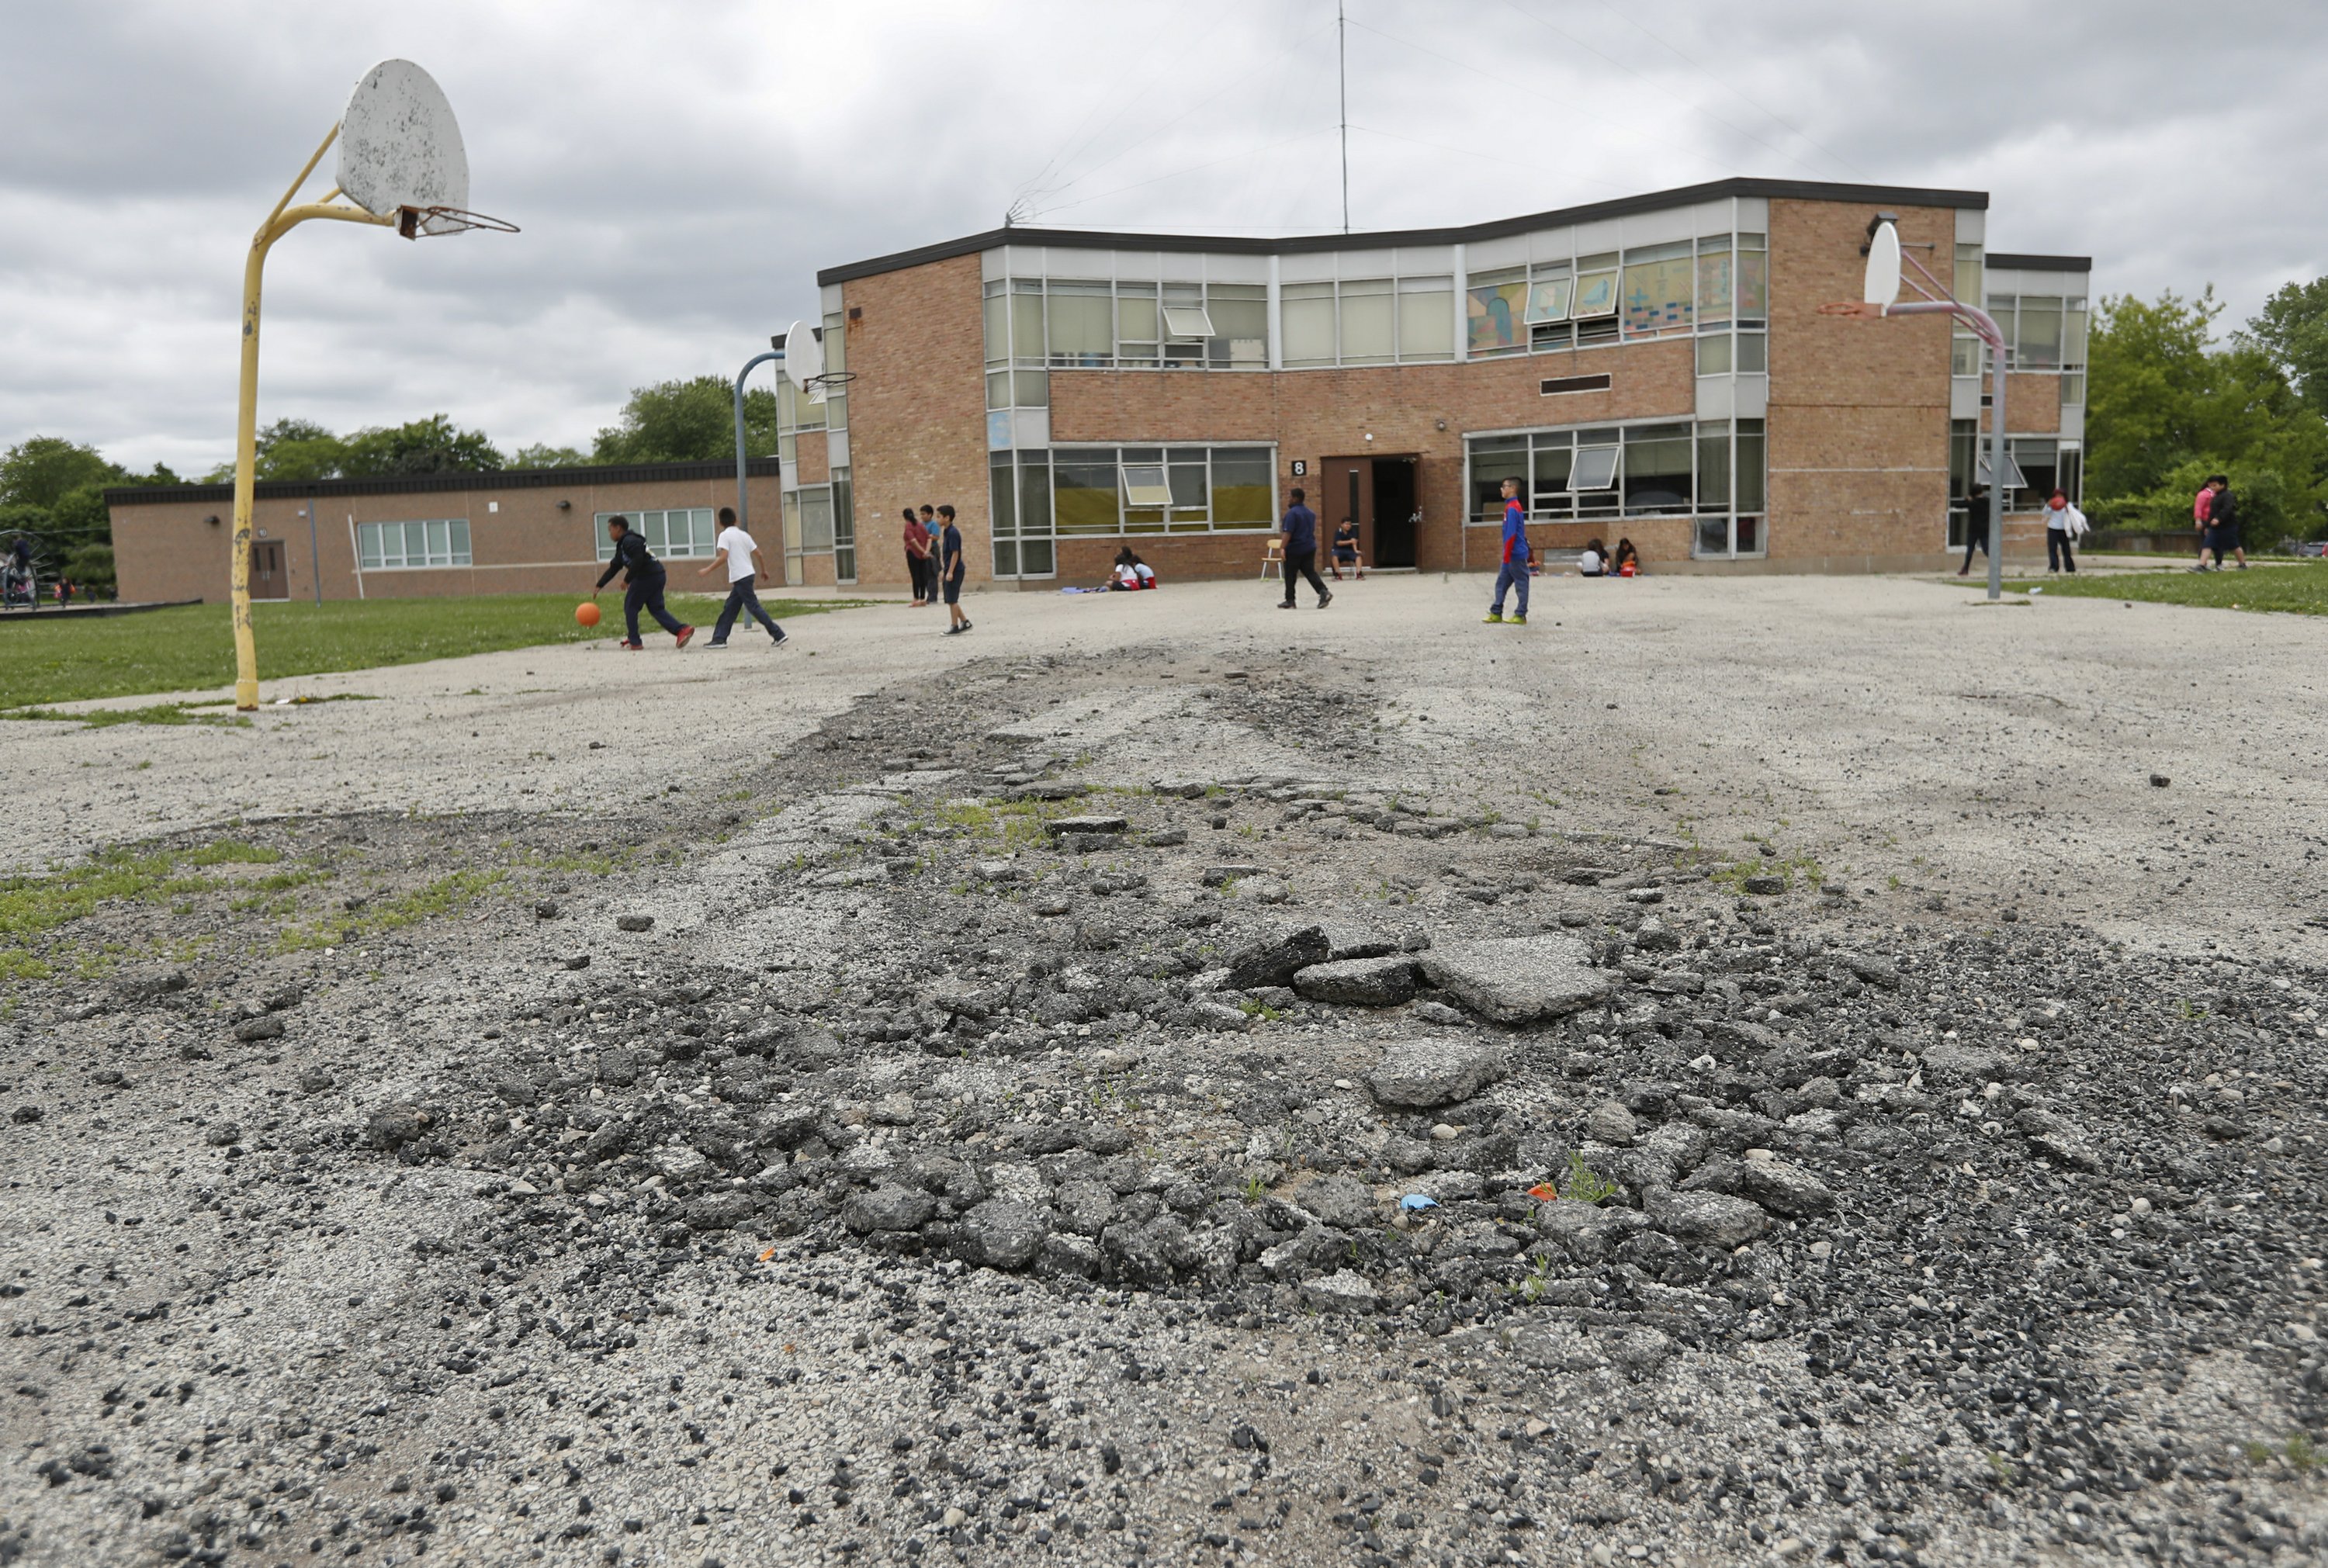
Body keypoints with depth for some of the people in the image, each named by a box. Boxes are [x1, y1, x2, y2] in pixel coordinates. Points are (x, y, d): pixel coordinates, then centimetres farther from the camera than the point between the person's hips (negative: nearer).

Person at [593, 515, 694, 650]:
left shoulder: (629, 541, -9)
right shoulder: (622, 545, 23)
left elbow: (638, 561, -23)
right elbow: (613, 568, 26)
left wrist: (627, 580, -16)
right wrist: (598, 587, 25)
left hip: (647, 577, -10)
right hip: (657, 576, 10)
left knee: (630, 607, 4)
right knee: (656, 608, 9)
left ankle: (634, 642, 7)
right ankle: (682, 630, -7)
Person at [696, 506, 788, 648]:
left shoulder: (725, 535, -7)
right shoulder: (744, 535, 13)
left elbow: (723, 557, -19)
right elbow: (758, 554, 14)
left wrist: (708, 570, -14)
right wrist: (763, 570, 28)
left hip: (740, 577, -8)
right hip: (749, 574, 8)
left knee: (754, 607, -6)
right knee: (729, 608, 12)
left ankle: (779, 635, -10)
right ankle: (719, 639, 12)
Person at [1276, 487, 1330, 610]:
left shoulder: (1292, 513, -15)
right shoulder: (1311, 513, 13)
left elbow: (1288, 533, -21)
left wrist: (1283, 548, -21)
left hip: (1294, 549, -7)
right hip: (1310, 548, 7)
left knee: (1290, 576, 4)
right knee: (1310, 572, 6)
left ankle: (1290, 601, 9)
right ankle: (1324, 591, -15)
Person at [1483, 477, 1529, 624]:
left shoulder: (1512, 508, -15)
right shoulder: (1514, 506, 14)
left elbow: (1511, 535, -20)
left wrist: (1507, 556, -18)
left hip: (1515, 555, -10)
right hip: (1512, 555, 10)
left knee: (1521, 584, -2)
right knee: (1501, 583, 10)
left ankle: (1521, 616, 3)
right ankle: (1496, 613, 13)